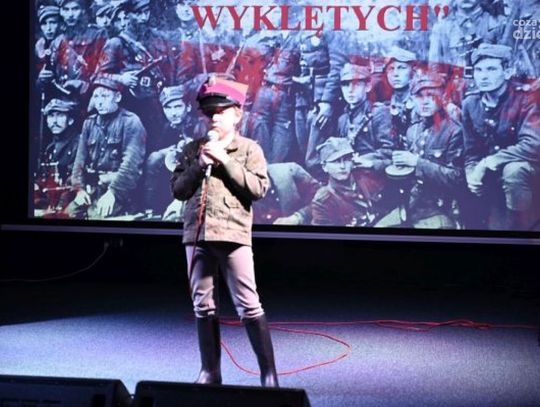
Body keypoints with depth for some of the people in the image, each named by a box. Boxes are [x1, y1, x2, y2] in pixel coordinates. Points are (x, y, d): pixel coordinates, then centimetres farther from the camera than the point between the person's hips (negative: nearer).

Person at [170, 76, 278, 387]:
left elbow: (259, 188, -10)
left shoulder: (249, 149, 2)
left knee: (249, 306, -6)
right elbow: (178, 189, 9)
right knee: (204, 306, 8)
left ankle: (269, 372, -1)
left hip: (233, 235, -4)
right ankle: (210, 371, 16)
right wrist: (199, 165, -7)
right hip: (197, 234, 4)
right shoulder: (195, 148, 12)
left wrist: (225, 161, -12)